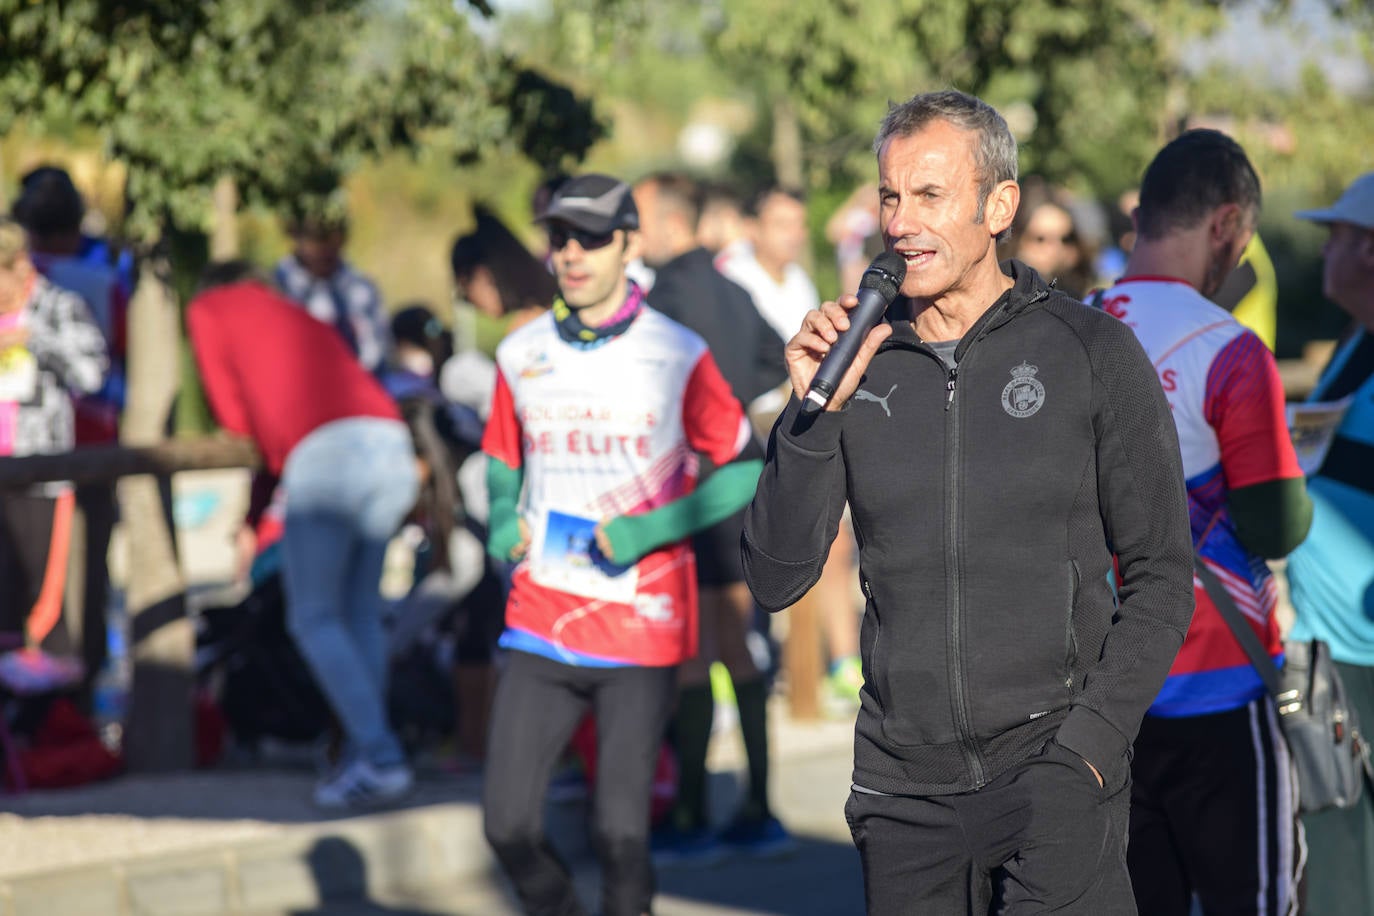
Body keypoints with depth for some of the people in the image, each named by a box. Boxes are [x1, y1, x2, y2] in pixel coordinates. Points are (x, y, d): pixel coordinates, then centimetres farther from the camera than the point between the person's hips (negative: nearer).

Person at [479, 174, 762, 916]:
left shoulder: (677, 357, -4)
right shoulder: (520, 356, 7)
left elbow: (745, 470, 0)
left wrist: (651, 531, -11)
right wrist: (504, 529, 0)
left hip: (642, 627, -3)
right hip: (541, 624, 3)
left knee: (620, 833, -5)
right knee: (509, 823, -4)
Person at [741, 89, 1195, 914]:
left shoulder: (1091, 352, 3)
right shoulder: (860, 366, 8)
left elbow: (1160, 575, 4)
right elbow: (776, 582, 5)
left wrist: (1092, 739, -8)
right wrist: (814, 414, -7)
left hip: (1051, 762, -3)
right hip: (903, 784, 3)